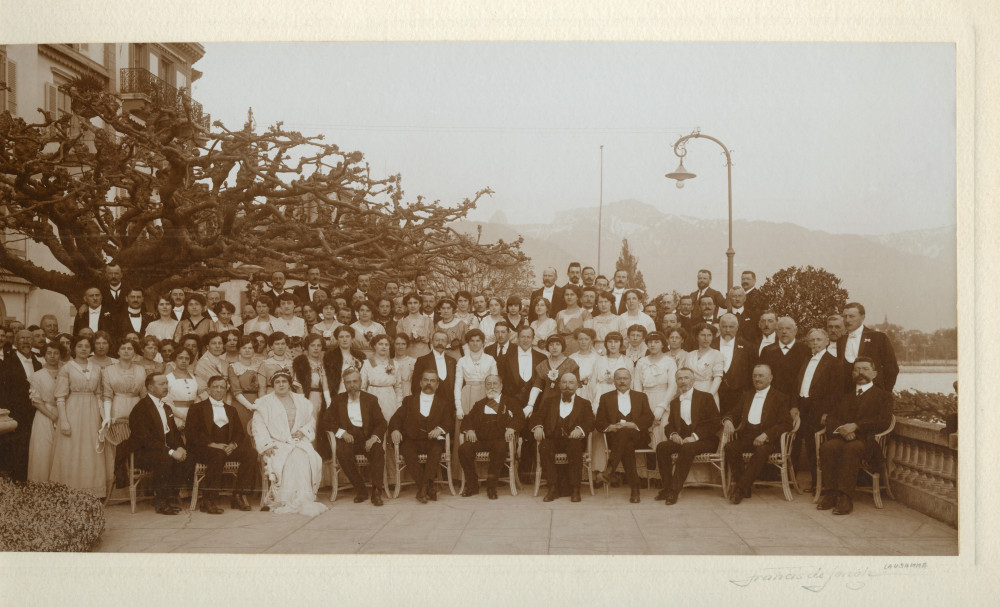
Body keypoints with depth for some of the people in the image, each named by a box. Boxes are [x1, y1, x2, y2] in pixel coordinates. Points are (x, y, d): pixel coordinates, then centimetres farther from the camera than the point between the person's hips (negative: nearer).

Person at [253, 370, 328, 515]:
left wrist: (303, 431, -1)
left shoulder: (301, 401, 21)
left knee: (310, 458, -30)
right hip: (276, 443, -2)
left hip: (299, 442, 3)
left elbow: (311, 421, 21)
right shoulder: (264, 403, 12)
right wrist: (266, 444, -13)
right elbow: (258, 427, 3)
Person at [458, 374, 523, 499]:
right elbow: (467, 419, 20)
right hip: (480, 439, 3)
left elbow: (519, 417, 5)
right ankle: (472, 485, -12)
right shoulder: (479, 404, 27)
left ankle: (491, 486, -24)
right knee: (463, 449, -26)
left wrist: (511, 428, -15)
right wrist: (469, 430, -2)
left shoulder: (509, 402, 18)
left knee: (500, 449, -38)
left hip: (499, 438, -3)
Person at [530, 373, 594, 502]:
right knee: (544, 447, -32)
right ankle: (553, 488, -27)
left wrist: (580, 429, -20)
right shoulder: (549, 402, 25)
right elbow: (537, 416, 12)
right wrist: (538, 426, -12)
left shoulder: (584, 404, 19)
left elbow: (590, 422, 3)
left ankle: (574, 489, -25)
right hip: (553, 439, 1)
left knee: (575, 448, -35)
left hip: (573, 440, -1)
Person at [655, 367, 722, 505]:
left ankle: (675, 490, -32)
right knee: (662, 447, -24)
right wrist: (673, 434, -7)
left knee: (686, 448, -36)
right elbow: (669, 426, 19)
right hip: (681, 439, 5)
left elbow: (716, 423, -7)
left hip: (703, 440, -5)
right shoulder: (674, 402, 20)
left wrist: (694, 436, -18)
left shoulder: (706, 397, 4)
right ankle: (667, 487, -21)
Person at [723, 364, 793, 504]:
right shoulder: (747, 395, 25)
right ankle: (745, 487, -23)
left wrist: (765, 435, -18)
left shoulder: (780, 398, 9)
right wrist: (728, 419, -5)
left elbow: (785, 424, -3)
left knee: (762, 450, -38)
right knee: (730, 447, -28)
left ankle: (740, 487, -31)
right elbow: (736, 414, 21)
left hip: (767, 439, -4)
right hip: (746, 437, 4)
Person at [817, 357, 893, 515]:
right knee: (828, 447, -32)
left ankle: (845, 497, -40)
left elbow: (884, 421, 0)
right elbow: (831, 417, 18)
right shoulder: (846, 395, 31)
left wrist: (856, 426, -12)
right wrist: (841, 429, -6)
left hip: (865, 439, -3)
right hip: (842, 436, 4)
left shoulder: (883, 396, 17)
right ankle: (830, 494, -28)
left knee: (851, 448, -38)